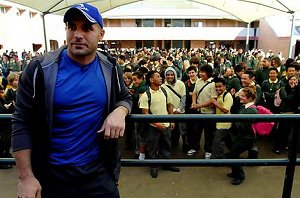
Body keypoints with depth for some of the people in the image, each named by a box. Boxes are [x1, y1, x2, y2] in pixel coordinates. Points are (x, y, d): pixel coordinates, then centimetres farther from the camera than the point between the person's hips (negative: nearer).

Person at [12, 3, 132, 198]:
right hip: (50, 174, -1)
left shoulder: (110, 68, -4)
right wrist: (25, 177, -8)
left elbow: (125, 97, 11)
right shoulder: (40, 69, -11)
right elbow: (22, 124, -7)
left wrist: (119, 112, -13)